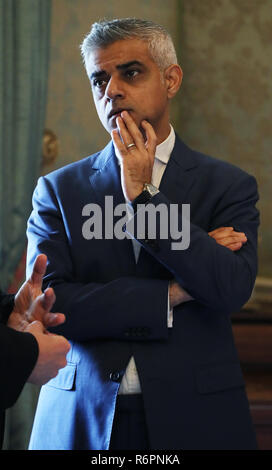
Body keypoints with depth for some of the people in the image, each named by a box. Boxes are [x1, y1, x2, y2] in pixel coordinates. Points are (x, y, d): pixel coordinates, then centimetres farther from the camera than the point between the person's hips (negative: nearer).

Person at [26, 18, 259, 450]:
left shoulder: (229, 186, 0)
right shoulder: (59, 190, 2)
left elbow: (230, 290, -15)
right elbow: (47, 307, -9)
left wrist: (144, 194, -12)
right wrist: (172, 294, -12)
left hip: (192, 419, 0)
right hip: (82, 421, 1)